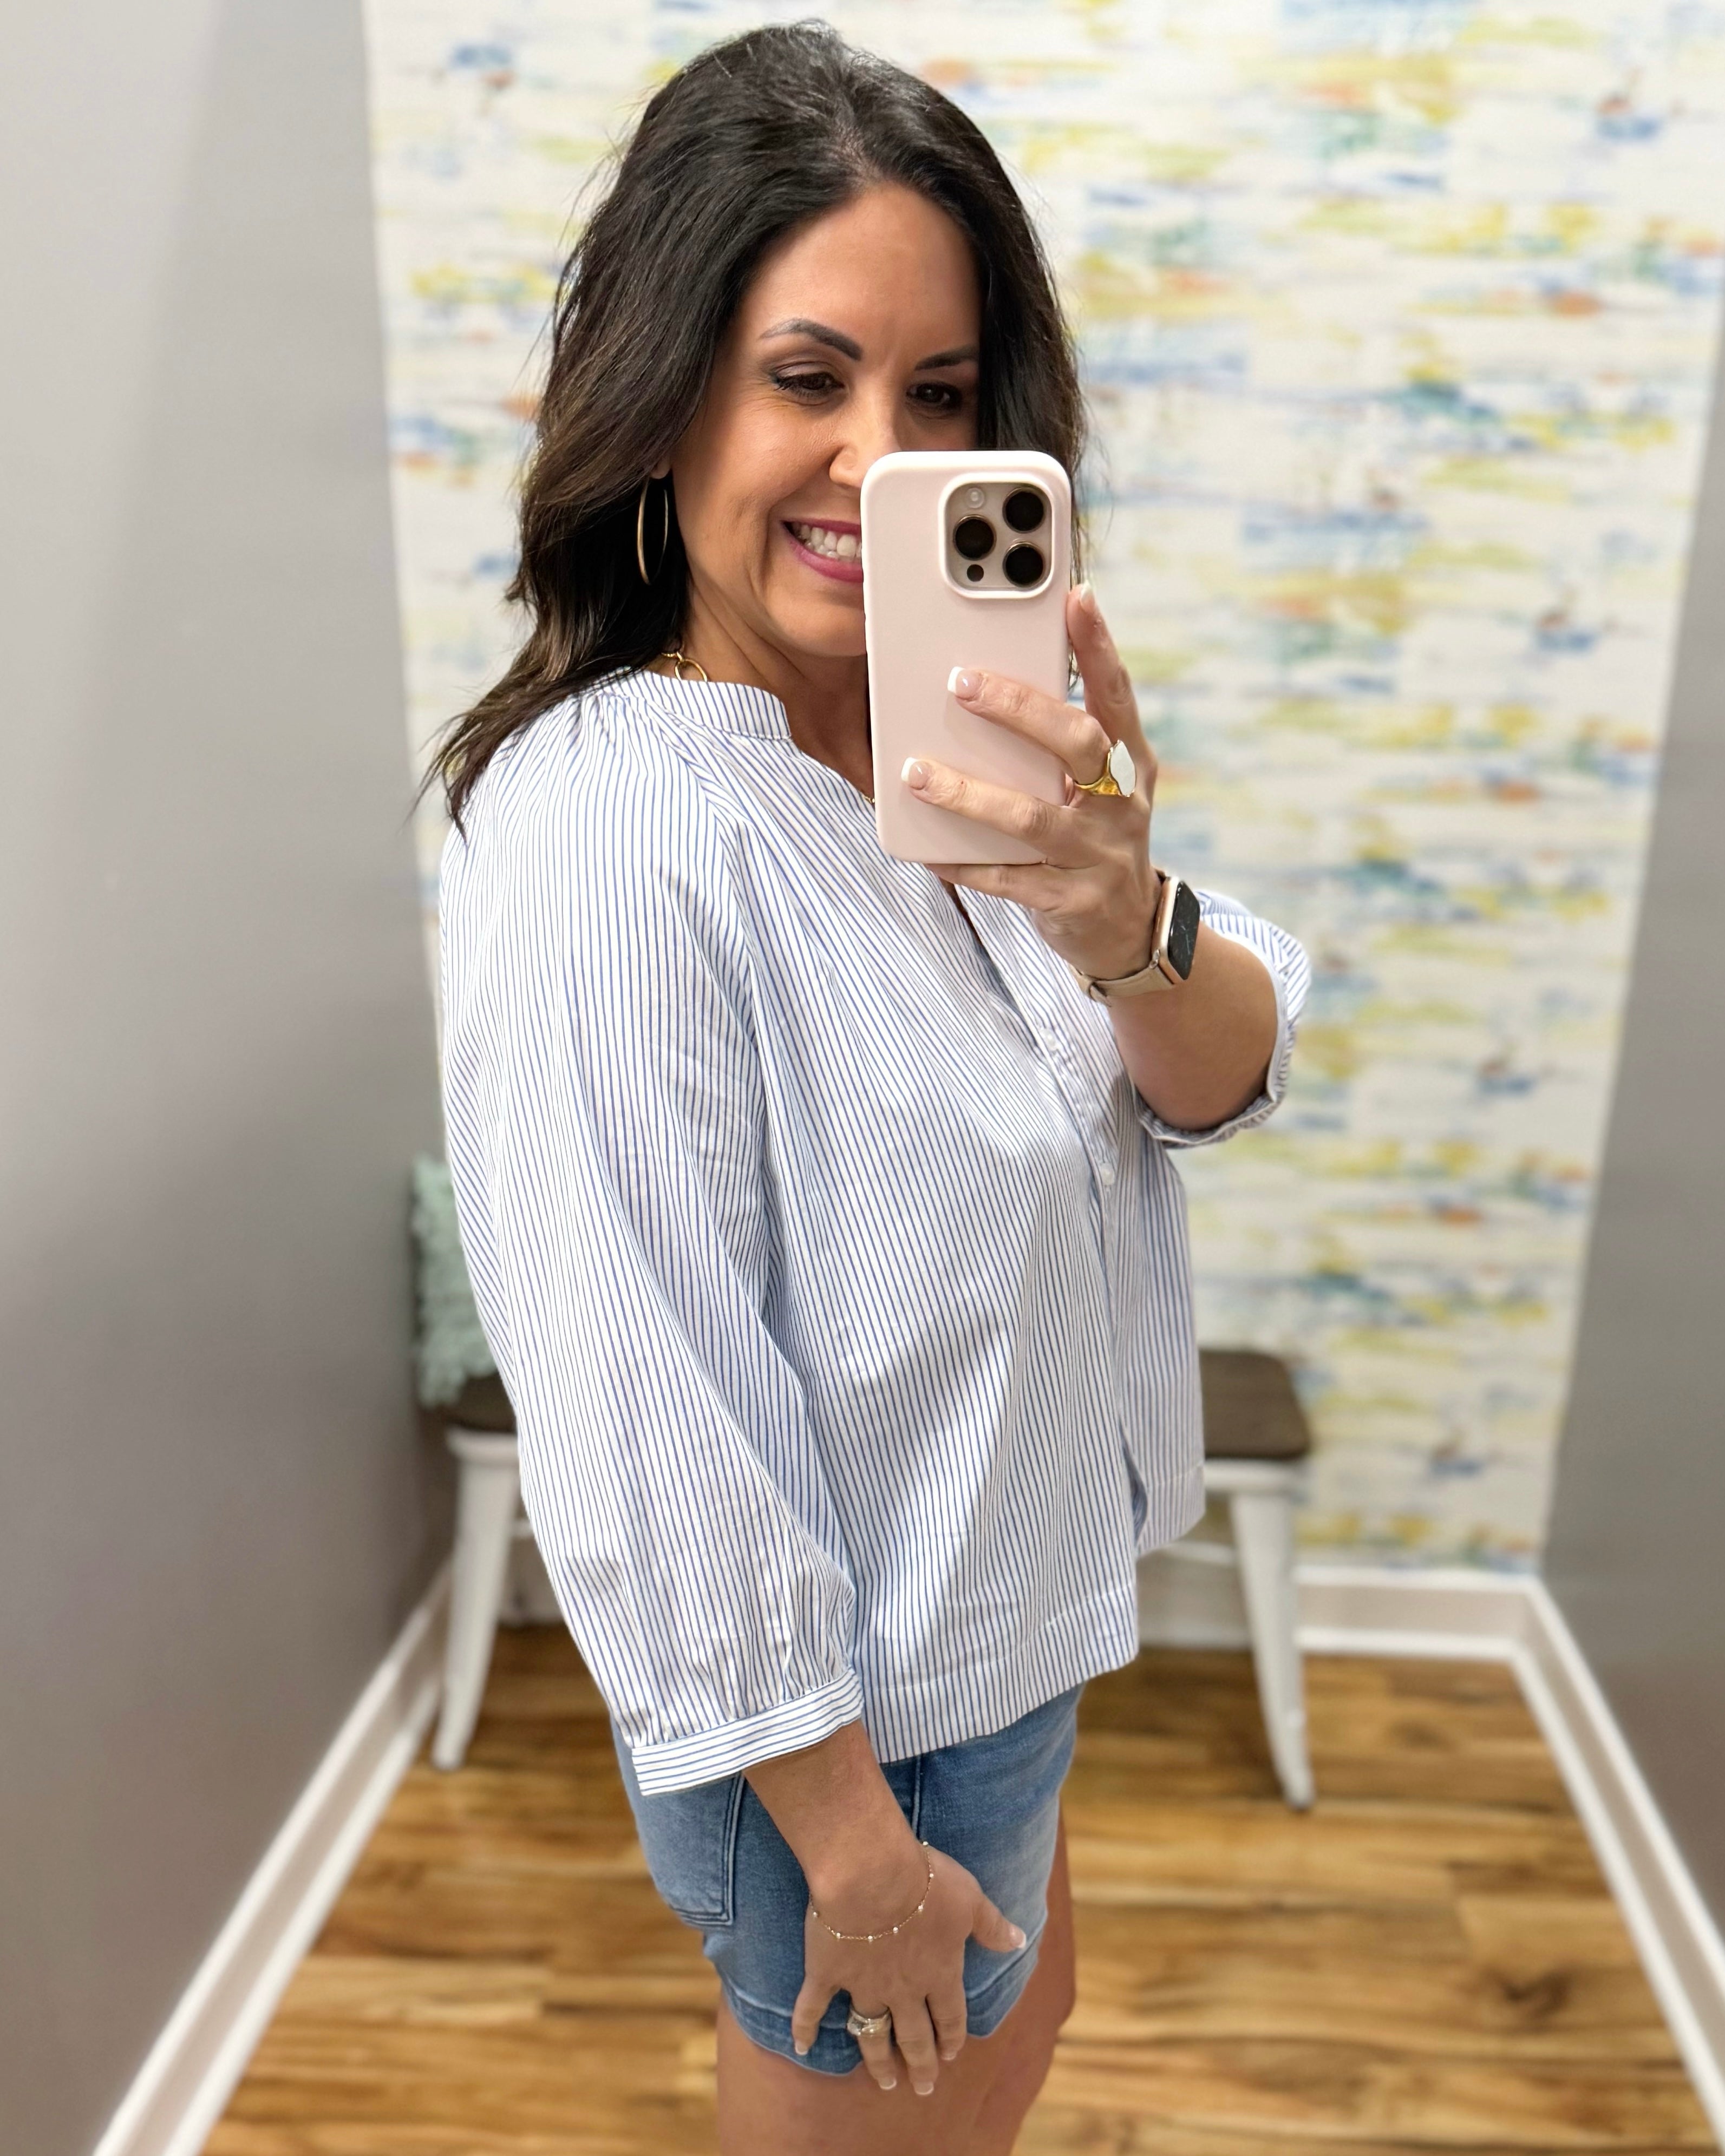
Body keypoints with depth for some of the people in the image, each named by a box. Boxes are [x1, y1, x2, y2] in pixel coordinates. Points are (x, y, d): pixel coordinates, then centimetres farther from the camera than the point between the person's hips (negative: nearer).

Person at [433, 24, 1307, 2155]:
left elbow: (1224, 1082, -11)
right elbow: (650, 1431, -26)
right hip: (851, 1711, -7)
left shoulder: (960, 734, -5)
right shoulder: (606, 834, -28)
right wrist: (848, 1838, -15)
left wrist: (1117, 919, -33)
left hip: (1015, 1611, 7)